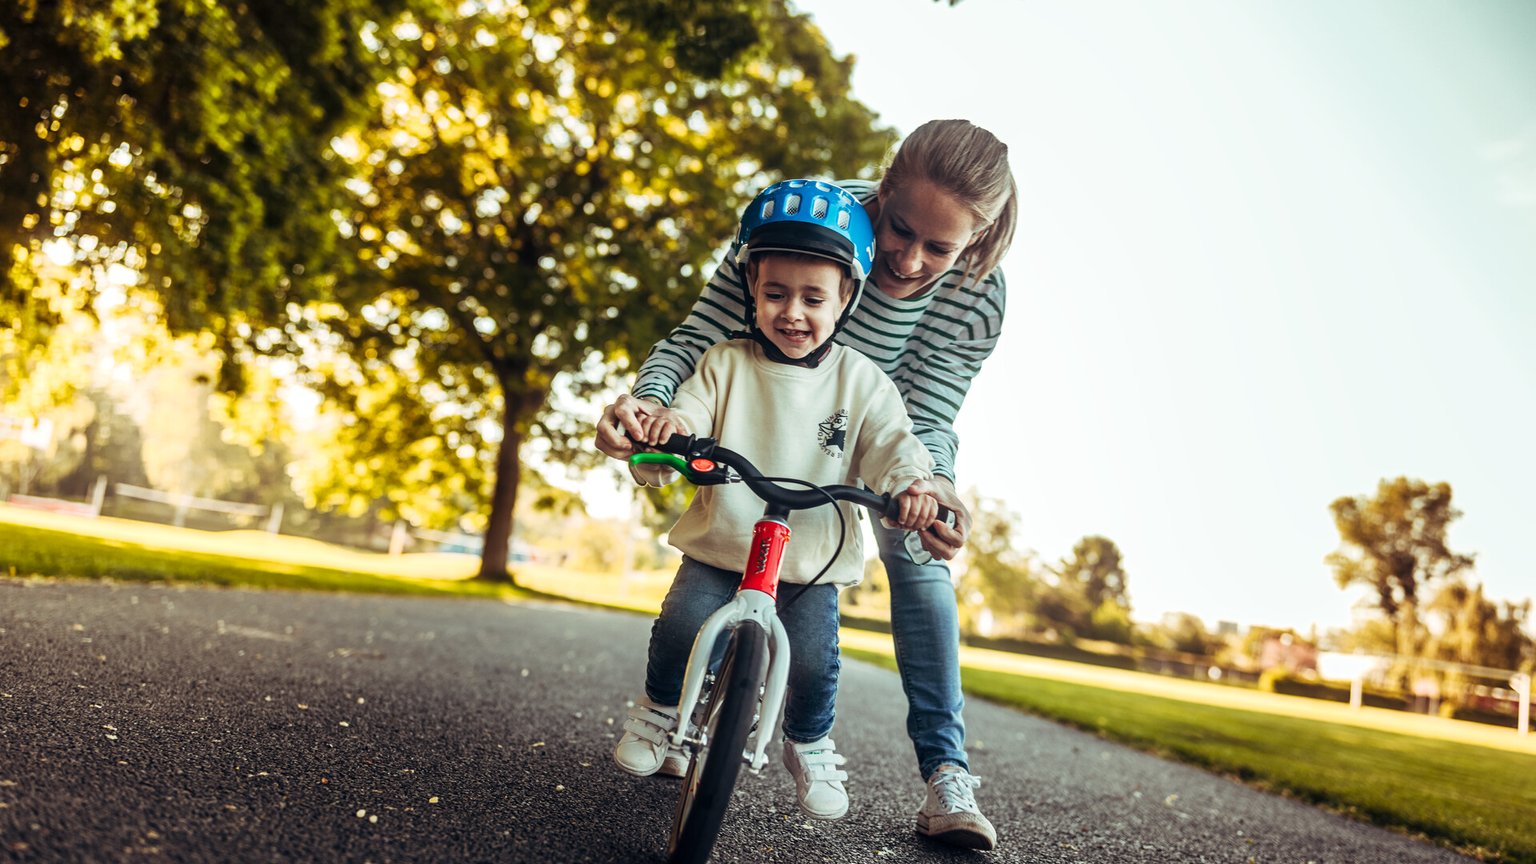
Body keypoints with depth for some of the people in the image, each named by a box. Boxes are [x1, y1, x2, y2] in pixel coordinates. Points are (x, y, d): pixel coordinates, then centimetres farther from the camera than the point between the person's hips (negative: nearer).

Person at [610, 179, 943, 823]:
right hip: (718, 550, 0)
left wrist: (912, 482, -28)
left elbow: (891, 441, -5)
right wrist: (663, 427, -30)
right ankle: (660, 708, 14)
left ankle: (810, 746, 17)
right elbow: (686, 419, -5)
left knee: (813, 660, -16)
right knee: (681, 625, -19)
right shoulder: (725, 364, 1)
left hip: (813, 563, 0)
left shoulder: (860, 380, 2)